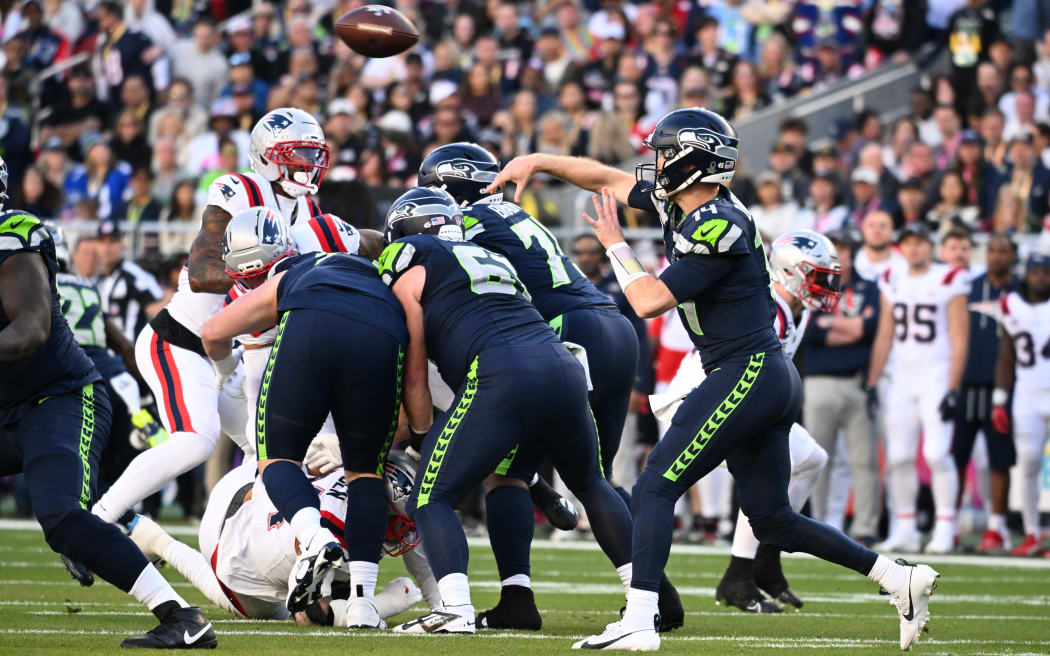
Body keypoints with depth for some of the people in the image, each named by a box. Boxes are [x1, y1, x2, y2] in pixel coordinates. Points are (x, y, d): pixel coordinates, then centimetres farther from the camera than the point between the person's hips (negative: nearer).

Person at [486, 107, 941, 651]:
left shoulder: (717, 228, -17)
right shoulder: (679, 204, 10)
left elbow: (648, 301, -16)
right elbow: (610, 179, 22)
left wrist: (615, 246, -1)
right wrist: (537, 162, 17)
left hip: (747, 374, -10)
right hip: (772, 381, 10)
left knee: (655, 489, -11)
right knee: (772, 520, 14)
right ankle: (900, 578, 12)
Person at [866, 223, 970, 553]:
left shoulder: (949, 282, -6)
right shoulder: (892, 282, 10)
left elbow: (959, 341, -7)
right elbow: (884, 338, 16)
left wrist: (953, 390, -12)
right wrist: (871, 383, 11)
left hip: (936, 378, -5)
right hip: (901, 380, 5)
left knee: (937, 453, -13)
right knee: (898, 456, 2)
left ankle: (945, 529, -6)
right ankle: (904, 529, 9)